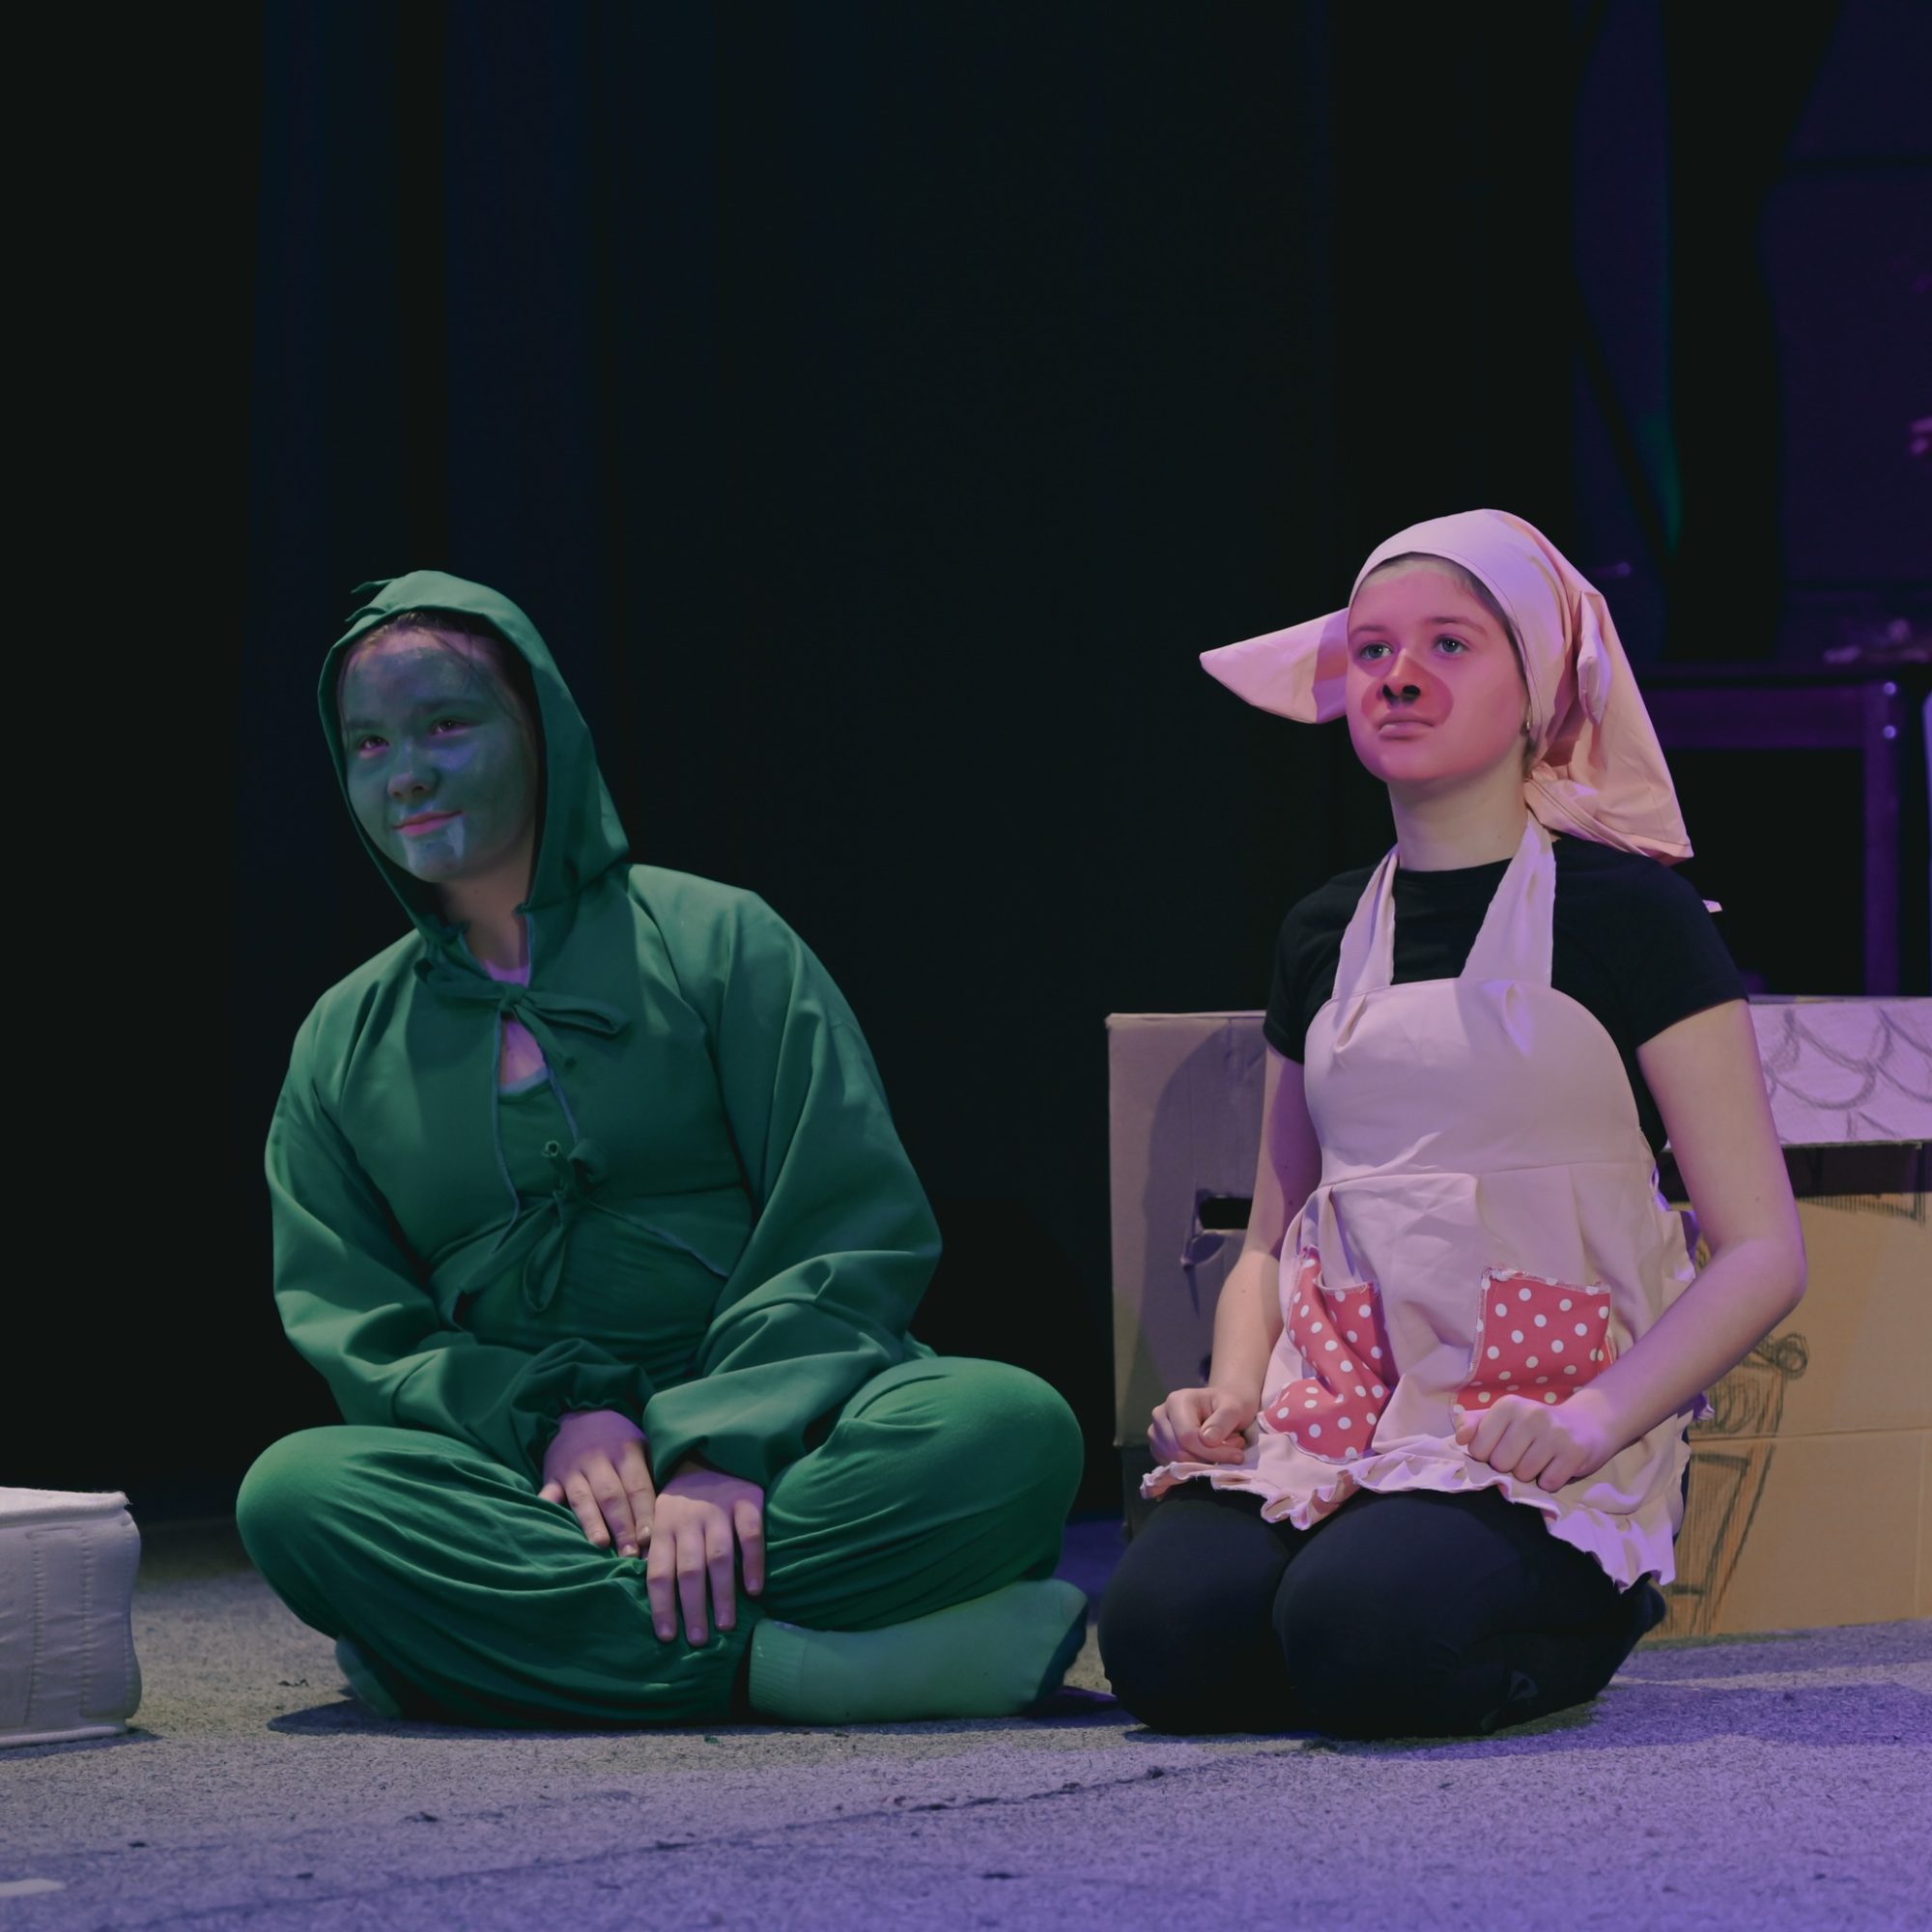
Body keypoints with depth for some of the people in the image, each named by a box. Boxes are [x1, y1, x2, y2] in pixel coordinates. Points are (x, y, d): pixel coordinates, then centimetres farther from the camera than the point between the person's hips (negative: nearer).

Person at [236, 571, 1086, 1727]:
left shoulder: (718, 941, 9)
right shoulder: (344, 1045, 17)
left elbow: (858, 1235, 0)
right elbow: (354, 1330, 8)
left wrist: (728, 1451, -17)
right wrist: (550, 1418, -13)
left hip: (778, 1442, -1)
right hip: (517, 1479, 2)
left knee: (1015, 1426, -31)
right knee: (295, 1491, -31)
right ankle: (795, 1661, -37)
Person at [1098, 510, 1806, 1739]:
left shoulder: (1625, 912, 1)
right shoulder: (1324, 935, 17)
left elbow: (1763, 1253, -3)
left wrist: (1596, 1419, -17)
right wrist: (1233, 1393, 2)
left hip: (1534, 1422, -4)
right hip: (1338, 1403, 4)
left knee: (1363, 1637, -34)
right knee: (1167, 1637, -27)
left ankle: (1586, 1614, -1)